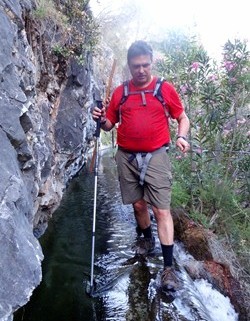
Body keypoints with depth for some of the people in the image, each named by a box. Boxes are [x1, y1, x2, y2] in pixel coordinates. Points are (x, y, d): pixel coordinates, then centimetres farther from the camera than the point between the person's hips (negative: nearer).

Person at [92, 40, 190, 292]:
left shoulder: (165, 89, 1)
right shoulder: (120, 92, 7)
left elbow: (182, 117, 8)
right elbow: (110, 124, 13)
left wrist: (181, 136, -11)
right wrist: (101, 119, -9)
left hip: (156, 157, -3)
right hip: (126, 157, 3)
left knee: (161, 210, -7)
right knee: (138, 204, 13)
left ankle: (168, 267, 1)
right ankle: (147, 239, 41)